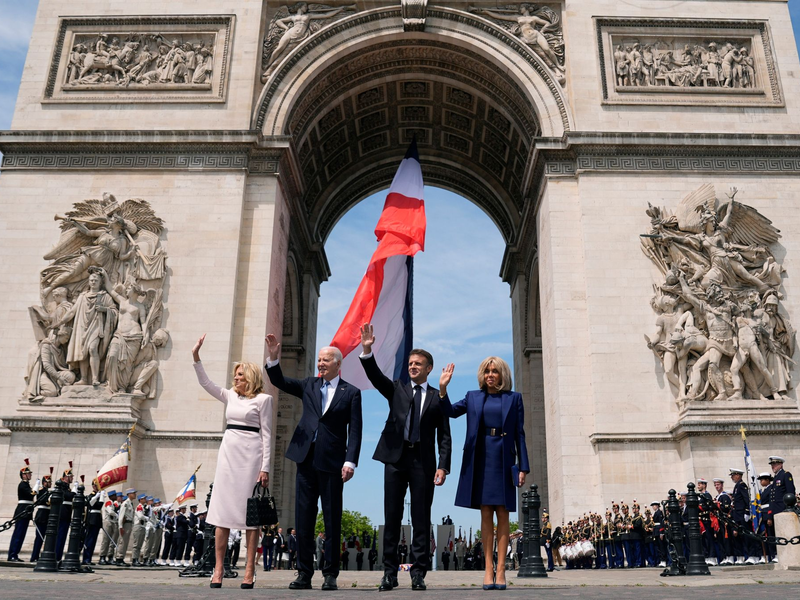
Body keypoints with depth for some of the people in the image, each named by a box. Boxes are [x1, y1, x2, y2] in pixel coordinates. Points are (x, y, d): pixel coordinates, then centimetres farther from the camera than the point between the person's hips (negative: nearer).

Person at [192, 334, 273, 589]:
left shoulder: (263, 399, 0)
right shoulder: (230, 396, 15)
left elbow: (266, 434, -4)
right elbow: (205, 383, 13)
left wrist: (265, 467, -9)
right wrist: (196, 357, 4)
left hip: (251, 455, -5)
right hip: (228, 452, 5)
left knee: (250, 511, -2)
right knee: (222, 510, 2)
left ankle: (249, 571, 2)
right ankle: (218, 569, 6)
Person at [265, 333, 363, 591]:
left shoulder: (351, 393, 2)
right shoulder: (309, 385, 13)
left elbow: (355, 431, -3)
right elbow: (279, 382, 10)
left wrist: (350, 462, -12)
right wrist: (273, 358, -6)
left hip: (332, 463, -4)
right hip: (306, 460, 4)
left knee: (332, 520, 3)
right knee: (303, 518, 6)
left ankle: (330, 575, 11)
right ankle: (304, 574, 14)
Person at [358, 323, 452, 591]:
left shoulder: (437, 397, 7)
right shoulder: (396, 389, 12)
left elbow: (444, 435, 4)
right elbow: (375, 376, -6)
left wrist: (443, 466, -7)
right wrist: (367, 350, -22)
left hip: (423, 461, -1)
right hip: (396, 458, 1)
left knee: (421, 518, 2)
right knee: (392, 517, 4)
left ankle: (419, 572, 9)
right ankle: (390, 572, 11)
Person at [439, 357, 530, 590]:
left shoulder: (514, 398, 7)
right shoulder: (473, 397, 11)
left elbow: (519, 434, 4)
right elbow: (451, 411, -2)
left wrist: (523, 466, -1)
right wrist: (443, 389, -17)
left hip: (504, 460, -1)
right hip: (480, 459, 1)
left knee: (502, 514, 0)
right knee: (486, 514, 3)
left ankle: (500, 569, 3)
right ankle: (488, 568, 6)